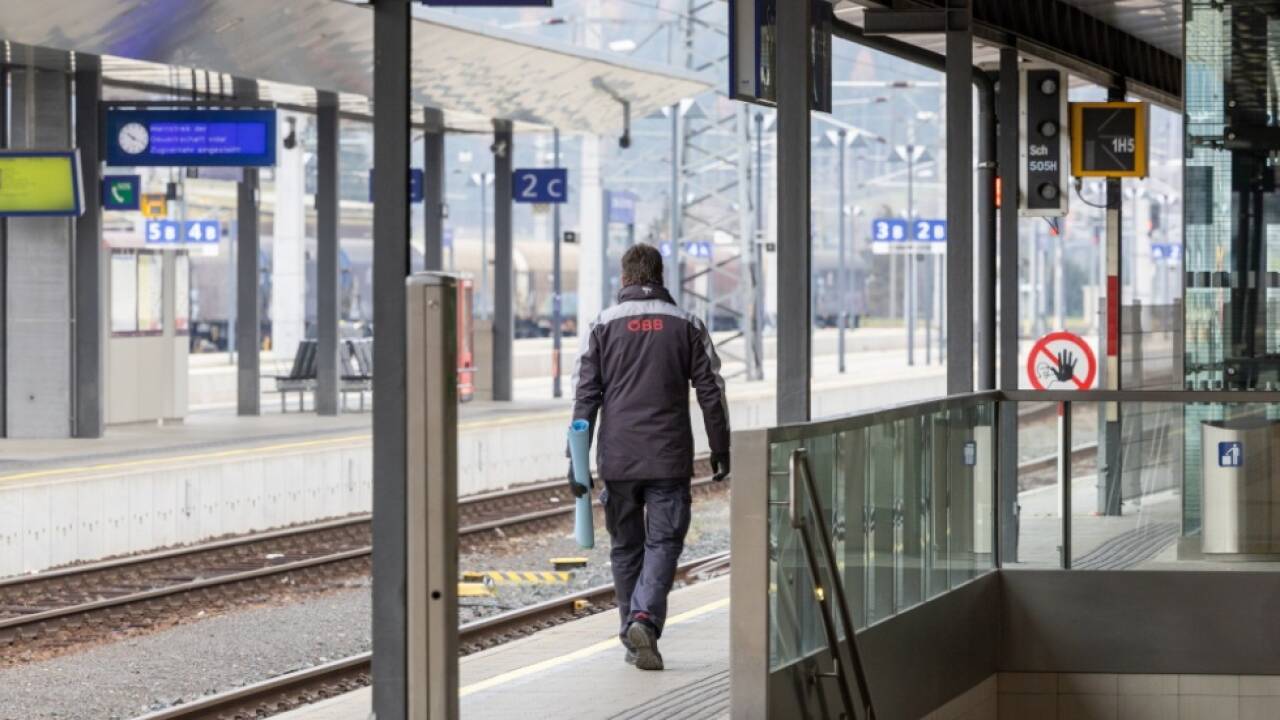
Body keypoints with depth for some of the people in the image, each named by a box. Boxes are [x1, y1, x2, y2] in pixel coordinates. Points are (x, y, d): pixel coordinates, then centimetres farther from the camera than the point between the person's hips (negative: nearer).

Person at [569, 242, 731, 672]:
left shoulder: (603, 326, 3)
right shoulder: (687, 326, 3)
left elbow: (585, 396, 0)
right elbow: (711, 392, 5)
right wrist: (720, 450, 14)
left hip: (617, 459, 1)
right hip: (669, 460, -1)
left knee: (626, 547, 11)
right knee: (663, 543, -1)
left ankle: (634, 638, 13)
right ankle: (645, 618, -22)